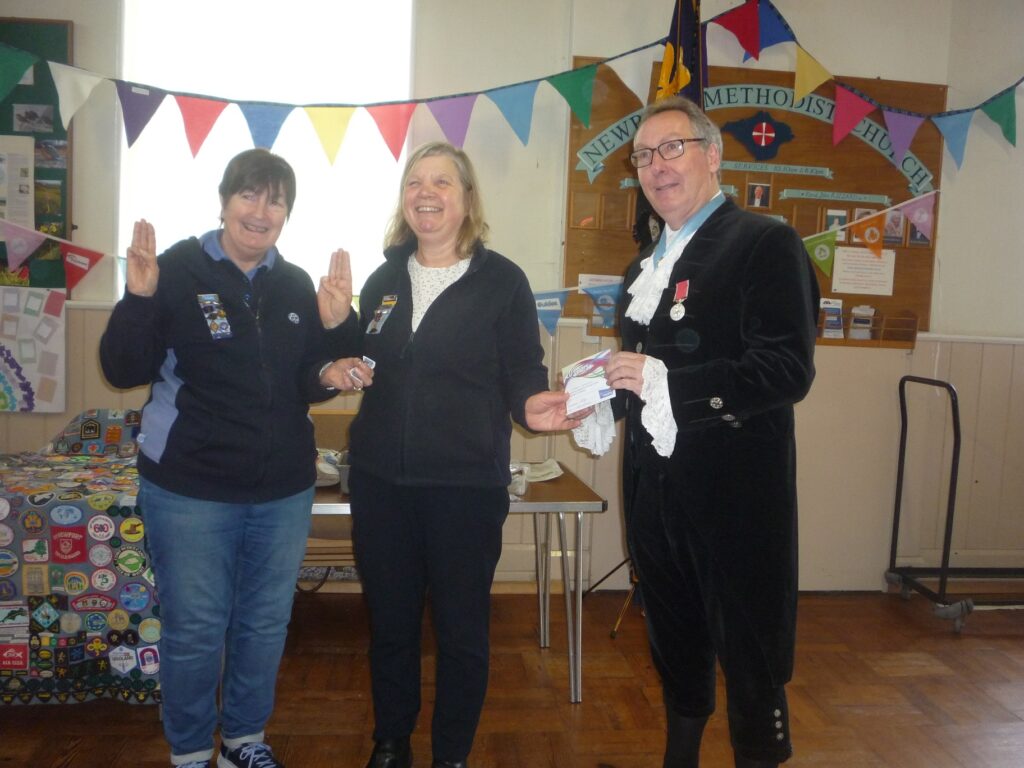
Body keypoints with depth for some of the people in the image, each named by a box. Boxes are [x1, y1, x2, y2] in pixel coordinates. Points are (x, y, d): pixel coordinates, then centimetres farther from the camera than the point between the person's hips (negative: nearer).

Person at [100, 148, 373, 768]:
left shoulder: (297, 286, 5)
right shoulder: (178, 270, -8)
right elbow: (125, 371, -10)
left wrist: (337, 328, -7)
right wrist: (139, 298, -25)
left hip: (285, 490, 5)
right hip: (190, 489, -4)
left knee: (266, 625, 16)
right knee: (194, 629, 7)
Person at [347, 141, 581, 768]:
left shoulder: (501, 280, -3)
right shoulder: (385, 279, 11)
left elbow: (522, 371, -4)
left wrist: (531, 405, -25)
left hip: (467, 483, -4)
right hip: (380, 479, 4)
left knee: (462, 629, 9)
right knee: (390, 621, 16)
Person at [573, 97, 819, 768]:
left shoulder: (766, 244, -10)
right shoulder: (647, 263, 15)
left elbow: (789, 370, -20)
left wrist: (663, 381, -24)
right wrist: (610, 405, 1)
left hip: (736, 491, -7)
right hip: (655, 482, 8)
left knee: (750, 654, 7)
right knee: (674, 639, 22)